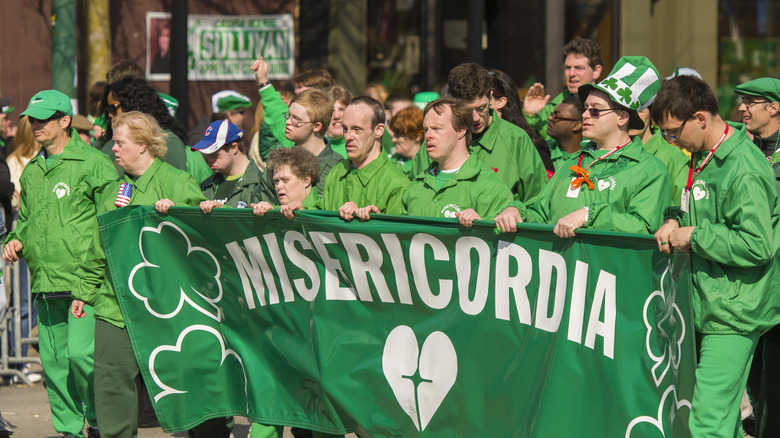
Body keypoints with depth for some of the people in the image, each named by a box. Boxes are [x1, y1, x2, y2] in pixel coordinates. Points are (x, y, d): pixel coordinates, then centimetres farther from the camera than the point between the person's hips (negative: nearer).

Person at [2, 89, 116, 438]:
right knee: (53, 360, 6)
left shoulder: (93, 164, -4)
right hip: (44, 285, 7)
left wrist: (94, 271, -13)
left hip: (84, 280, -7)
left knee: (81, 353, -14)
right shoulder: (31, 172, 17)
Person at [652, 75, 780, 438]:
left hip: (733, 314, -10)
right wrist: (674, 221, 5)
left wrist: (694, 236, -16)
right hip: (709, 306, 10)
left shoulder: (745, 172, -20)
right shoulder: (704, 158, 10)